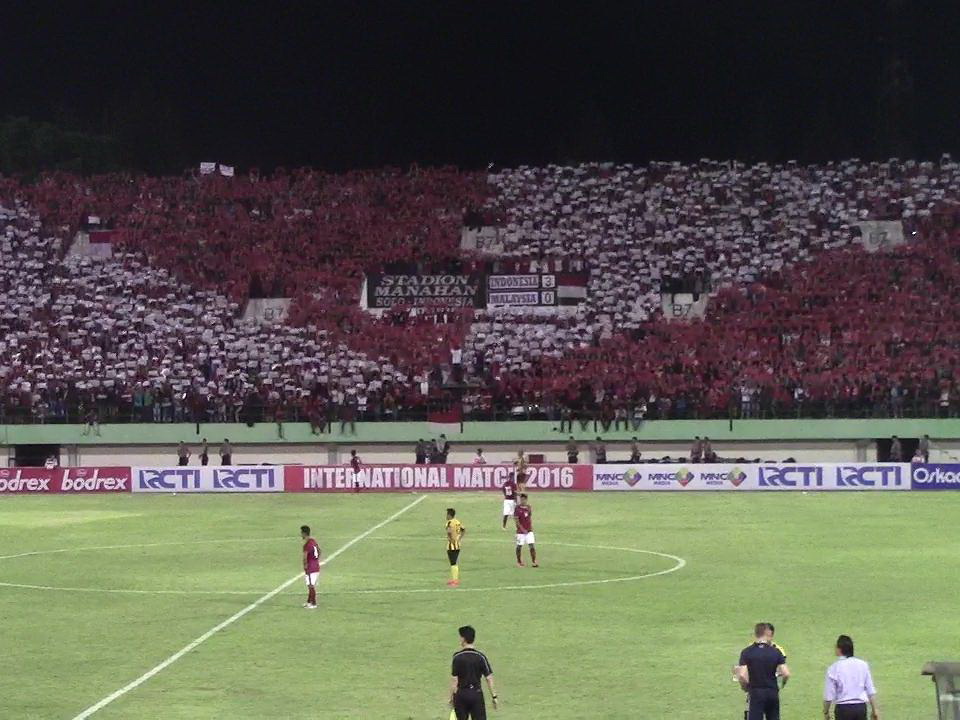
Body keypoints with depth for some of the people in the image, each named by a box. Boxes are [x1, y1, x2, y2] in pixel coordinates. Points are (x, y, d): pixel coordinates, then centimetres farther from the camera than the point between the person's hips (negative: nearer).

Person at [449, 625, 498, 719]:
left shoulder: (457, 657, -8)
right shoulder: (480, 657, -5)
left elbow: (454, 680, -8)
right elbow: (489, 678, -6)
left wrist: (452, 697, 1)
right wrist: (494, 697, 1)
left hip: (461, 694, 0)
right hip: (476, 694, 0)